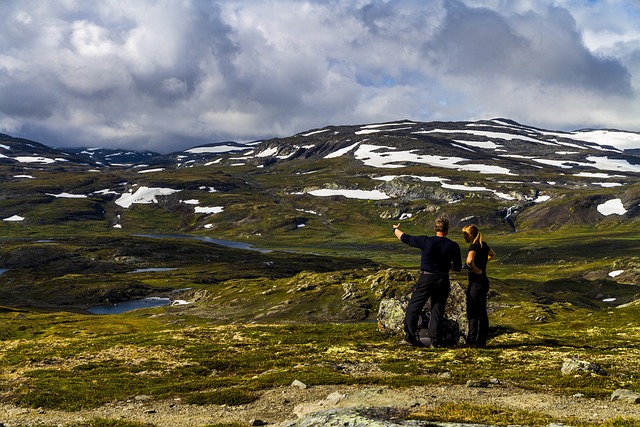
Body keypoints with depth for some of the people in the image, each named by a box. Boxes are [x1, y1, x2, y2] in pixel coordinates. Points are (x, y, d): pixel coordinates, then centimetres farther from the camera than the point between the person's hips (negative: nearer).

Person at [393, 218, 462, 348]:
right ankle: (434, 340, 6)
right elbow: (458, 267, 5)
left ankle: (410, 336, 1)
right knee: (437, 311, 9)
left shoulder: (426, 241, -8)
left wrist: (396, 229, 24)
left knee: (413, 307, 7)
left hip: (425, 279, -2)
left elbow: (405, 238, 4)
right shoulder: (453, 246, -3)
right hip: (443, 281, 2)